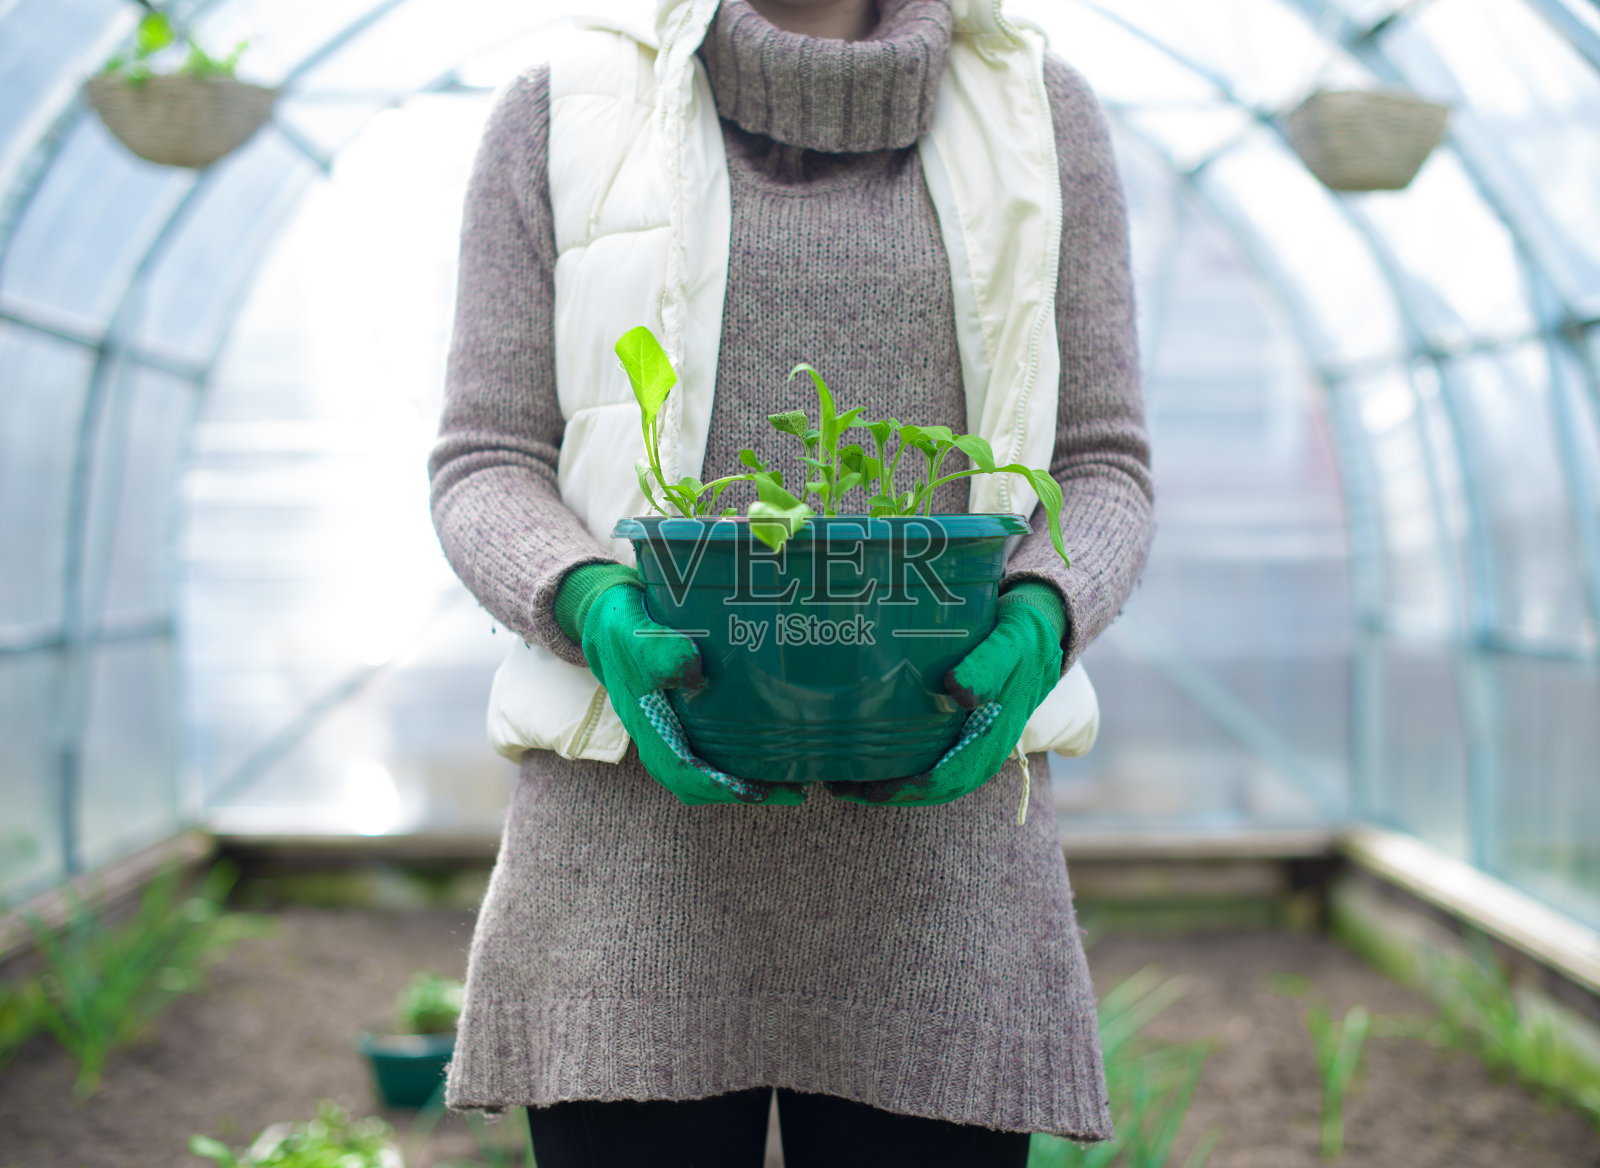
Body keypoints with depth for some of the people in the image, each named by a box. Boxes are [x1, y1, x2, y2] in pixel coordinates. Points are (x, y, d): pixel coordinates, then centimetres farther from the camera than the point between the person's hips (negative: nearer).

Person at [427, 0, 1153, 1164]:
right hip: (633, 837, 0)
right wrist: (594, 609, -14)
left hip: (934, 830, 1)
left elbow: (1102, 467, 10)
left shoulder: (1041, 112, 11)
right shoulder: (563, 115, 10)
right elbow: (484, 467, 7)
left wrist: (1038, 623, -12)